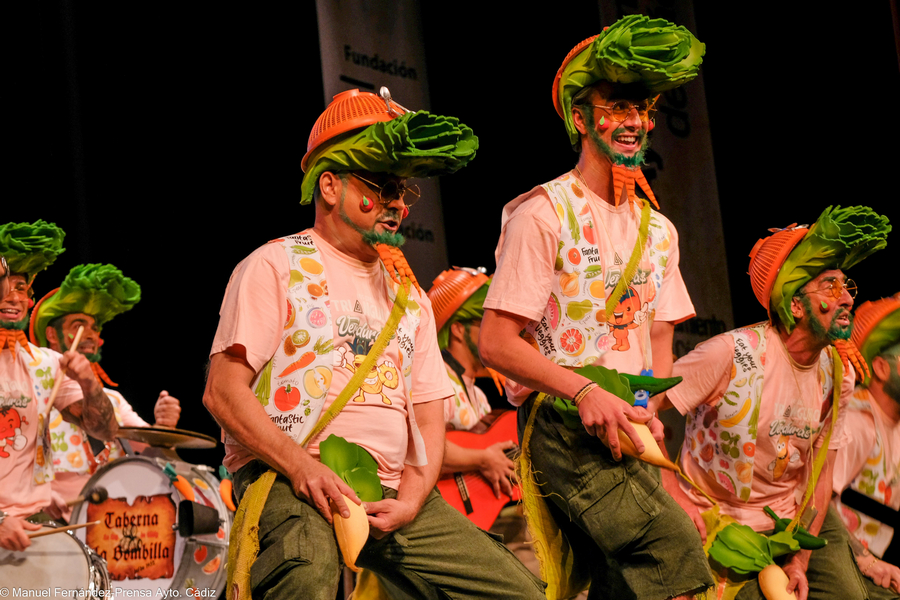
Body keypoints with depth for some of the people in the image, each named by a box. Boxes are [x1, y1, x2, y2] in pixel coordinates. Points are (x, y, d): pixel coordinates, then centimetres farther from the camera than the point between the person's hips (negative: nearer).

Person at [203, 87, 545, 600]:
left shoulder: (409, 296, 23)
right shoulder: (276, 267, 5)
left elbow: (428, 417, 18)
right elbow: (224, 391, -5)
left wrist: (411, 499, -3)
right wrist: (300, 464, -19)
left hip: (392, 492, 6)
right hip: (289, 483, -6)